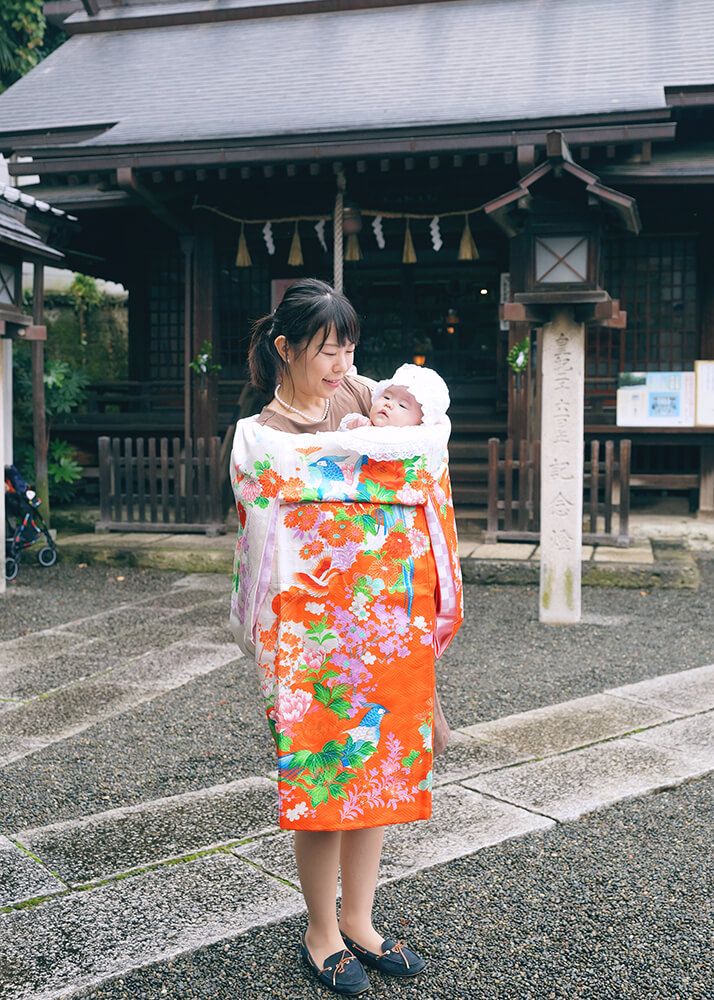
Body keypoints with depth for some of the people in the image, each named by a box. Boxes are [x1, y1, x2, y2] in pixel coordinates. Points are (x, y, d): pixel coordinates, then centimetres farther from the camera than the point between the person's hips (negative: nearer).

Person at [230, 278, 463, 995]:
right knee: (323, 775, 4)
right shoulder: (260, 438, -3)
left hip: (389, 625, 6)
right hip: (313, 628, -5)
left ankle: (358, 923, 30)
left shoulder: (361, 397, 11)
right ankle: (321, 935, 24)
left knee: (379, 768, 12)